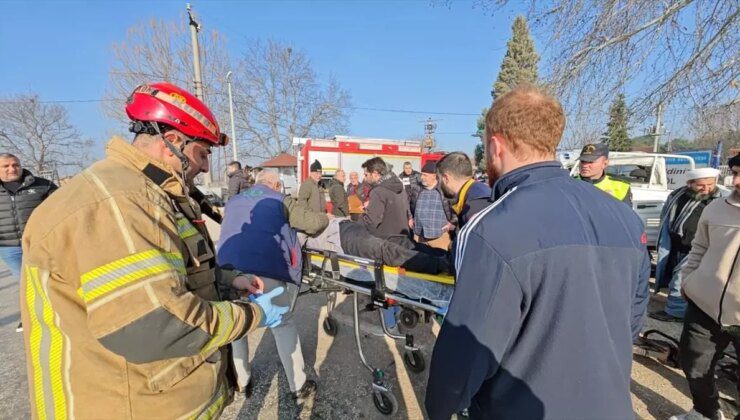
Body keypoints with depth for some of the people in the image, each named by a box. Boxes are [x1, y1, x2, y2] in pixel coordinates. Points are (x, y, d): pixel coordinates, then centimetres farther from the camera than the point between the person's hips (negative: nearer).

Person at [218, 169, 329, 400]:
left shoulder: (232, 202, 25)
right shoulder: (279, 200, 11)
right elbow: (318, 222, 5)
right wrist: (323, 217, 28)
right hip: (266, 272, -4)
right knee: (283, 325, 13)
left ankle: (240, 380, 41)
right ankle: (298, 386, 23)